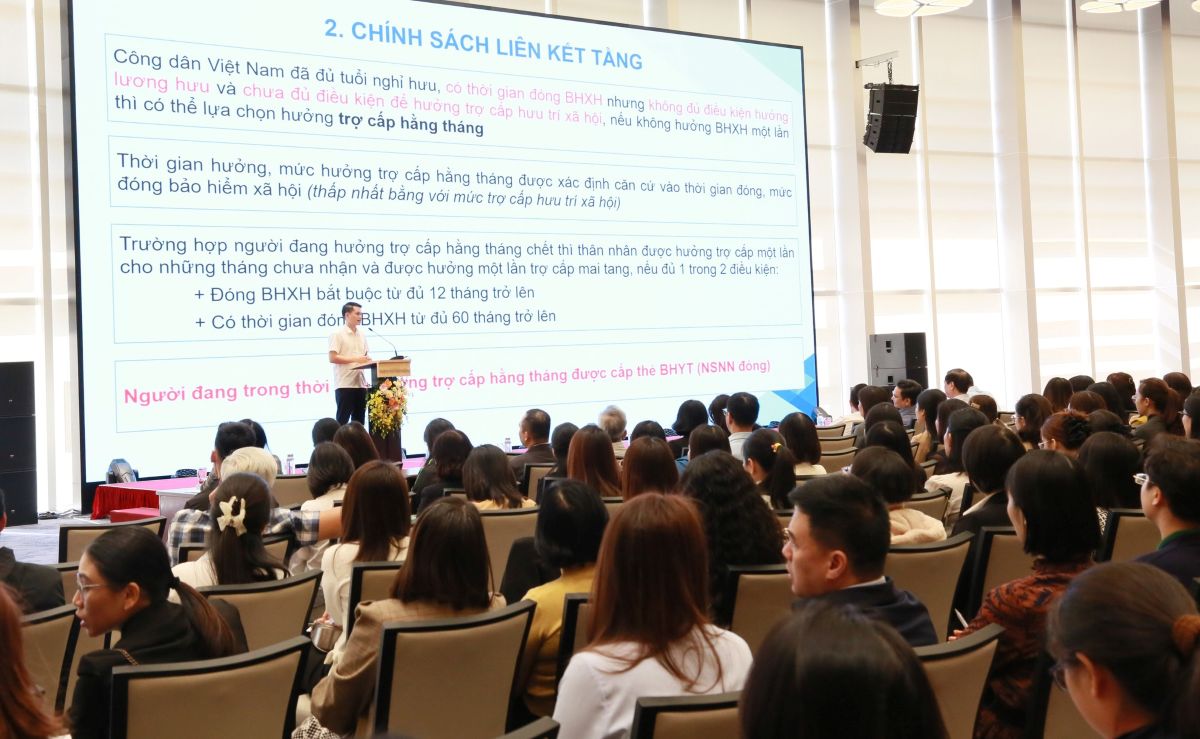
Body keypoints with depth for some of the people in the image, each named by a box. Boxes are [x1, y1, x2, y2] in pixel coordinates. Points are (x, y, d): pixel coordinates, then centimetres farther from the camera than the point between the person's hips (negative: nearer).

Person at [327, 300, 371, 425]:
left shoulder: (362, 335, 16)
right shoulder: (337, 334, -5)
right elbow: (332, 358, -13)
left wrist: (368, 360, -1)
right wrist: (355, 359, -17)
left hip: (360, 384, 7)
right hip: (344, 384, -7)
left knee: (359, 421, 8)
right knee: (342, 420, -4)